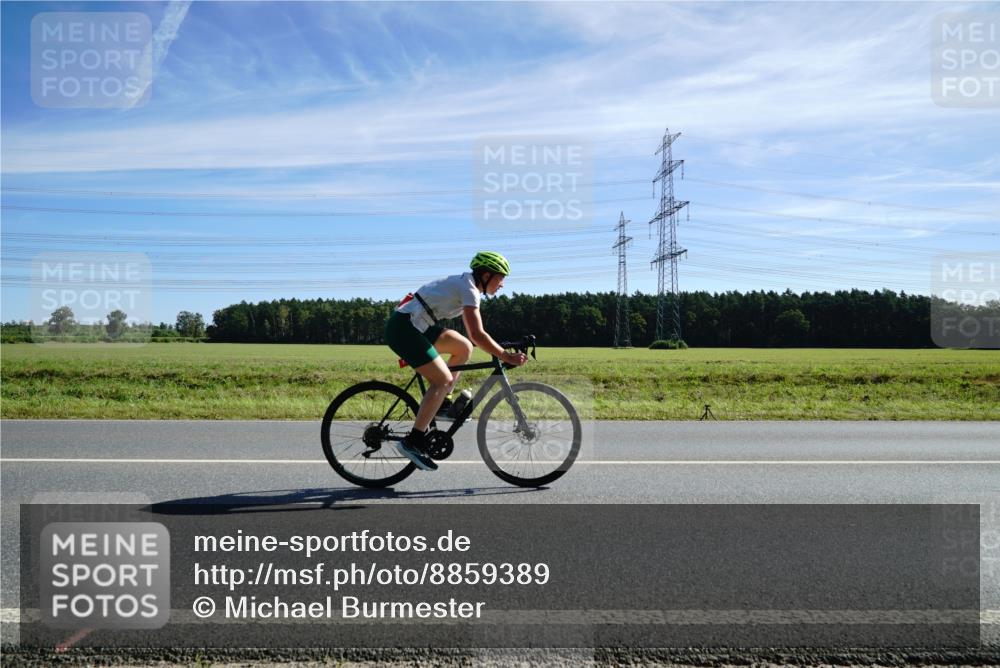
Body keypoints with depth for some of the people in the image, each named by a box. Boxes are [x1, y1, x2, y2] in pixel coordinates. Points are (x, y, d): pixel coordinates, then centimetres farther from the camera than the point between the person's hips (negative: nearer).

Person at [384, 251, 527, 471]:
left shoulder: (466, 284, 15)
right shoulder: (469, 288, -14)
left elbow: (473, 333, 22)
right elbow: (477, 335, -22)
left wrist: (499, 350, 19)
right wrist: (506, 356, -18)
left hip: (415, 326, 10)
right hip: (403, 327, -10)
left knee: (464, 348, 11)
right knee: (443, 380, -13)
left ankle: (441, 404, 16)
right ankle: (412, 442, -13)